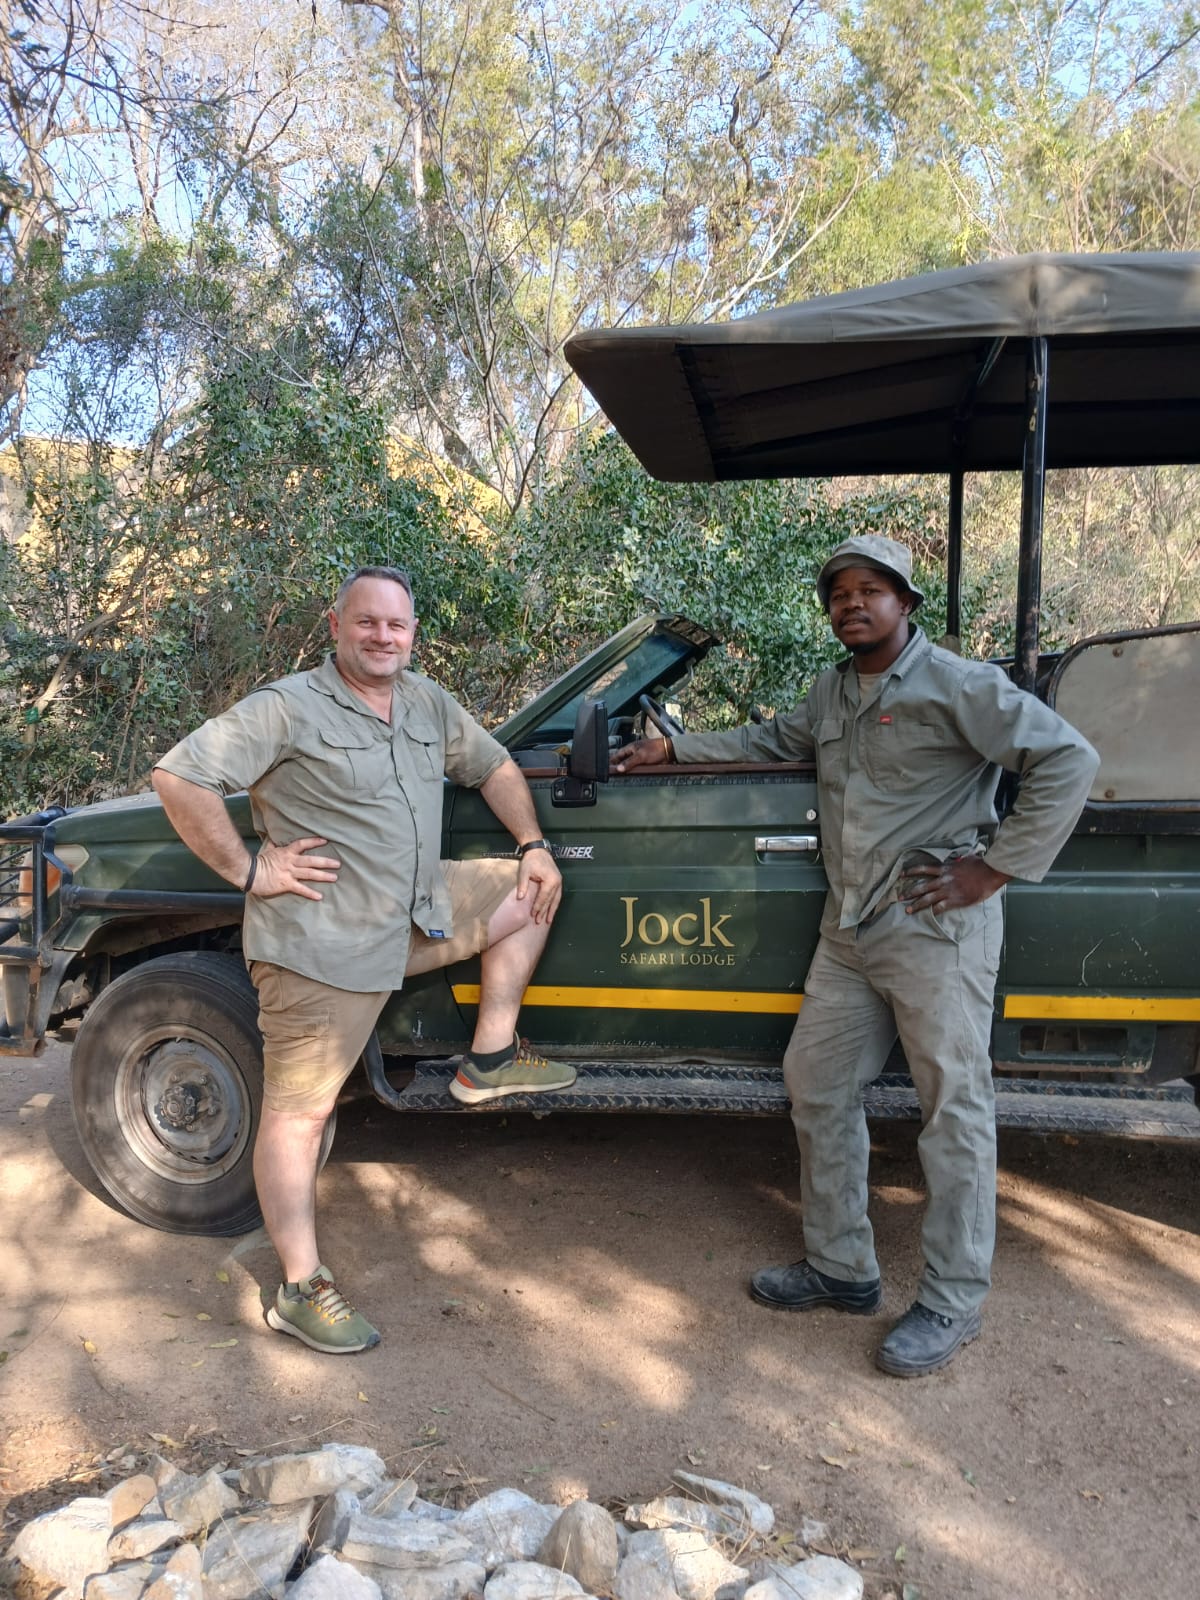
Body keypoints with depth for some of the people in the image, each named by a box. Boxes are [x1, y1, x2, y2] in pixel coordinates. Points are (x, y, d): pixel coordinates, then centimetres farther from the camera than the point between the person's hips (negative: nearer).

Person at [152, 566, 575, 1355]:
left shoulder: (430, 704, 8)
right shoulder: (287, 709, -13)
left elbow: (494, 766, 21)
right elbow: (178, 775, -18)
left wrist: (535, 846, 10)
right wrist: (247, 869, -18)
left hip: (417, 916, 7)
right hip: (322, 941, -7)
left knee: (529, 892, 9)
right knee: (300, 1112, 0)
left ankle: (489, 1062, 13)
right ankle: (301, 1291, 14)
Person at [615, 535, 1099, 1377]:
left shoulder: (957, 686, -12)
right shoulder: (832, 693, 13)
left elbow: (1069, 758, -16)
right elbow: (772, 740, 31)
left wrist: (995, 868, -17)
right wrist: (674, 748, 26)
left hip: (937, 929, -8)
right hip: (850, 929, 8)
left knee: (955, 1110, 1)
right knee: (818, 1087, 12)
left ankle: (953, 1305, 15)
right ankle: (842, 1269, 27)